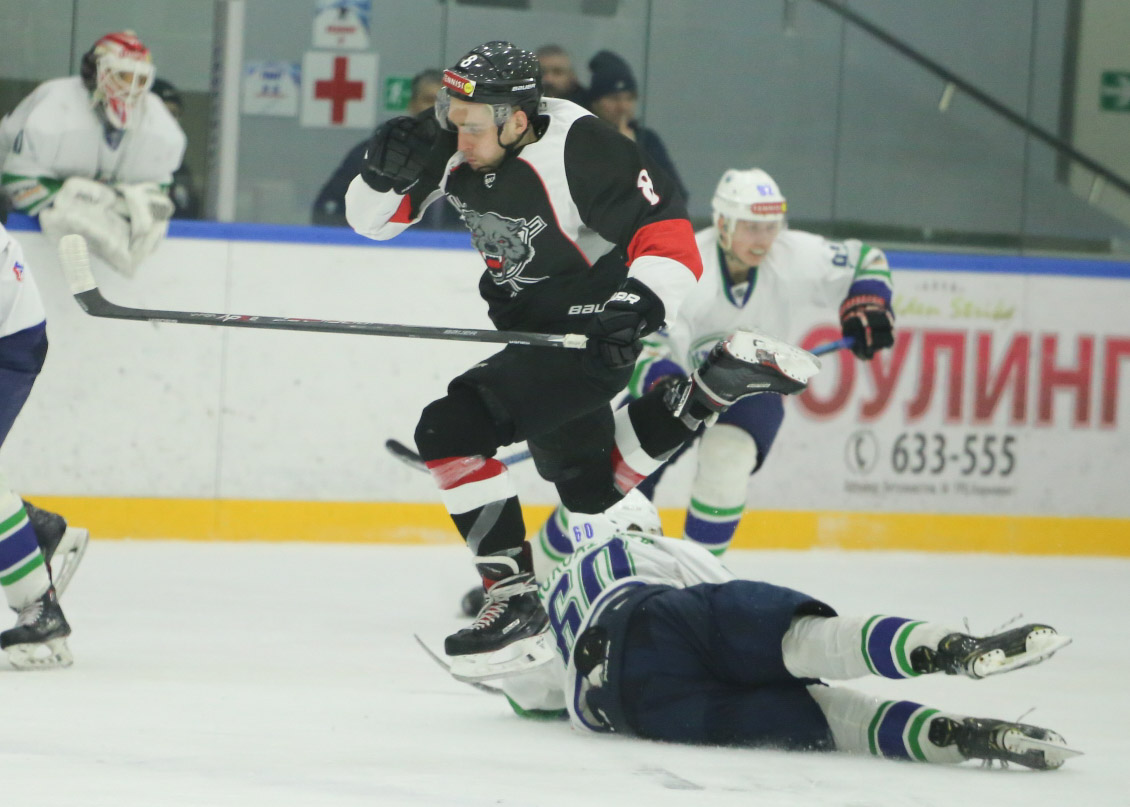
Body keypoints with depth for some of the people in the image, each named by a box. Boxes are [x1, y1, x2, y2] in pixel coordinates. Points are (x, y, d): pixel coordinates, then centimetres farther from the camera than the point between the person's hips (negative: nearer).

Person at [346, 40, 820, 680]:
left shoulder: (579, 149, -28)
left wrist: (638, 304, -41)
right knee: (589, 483, 25)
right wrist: (387, 173, -20)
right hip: (538, 327, 9)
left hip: (600, 329, -9)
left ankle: (517, 602, -21)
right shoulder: (449, 144, -9)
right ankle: (719, 379, 29)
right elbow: (371, 220, 1)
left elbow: (668, 237, -25)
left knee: (452, 429, -23)